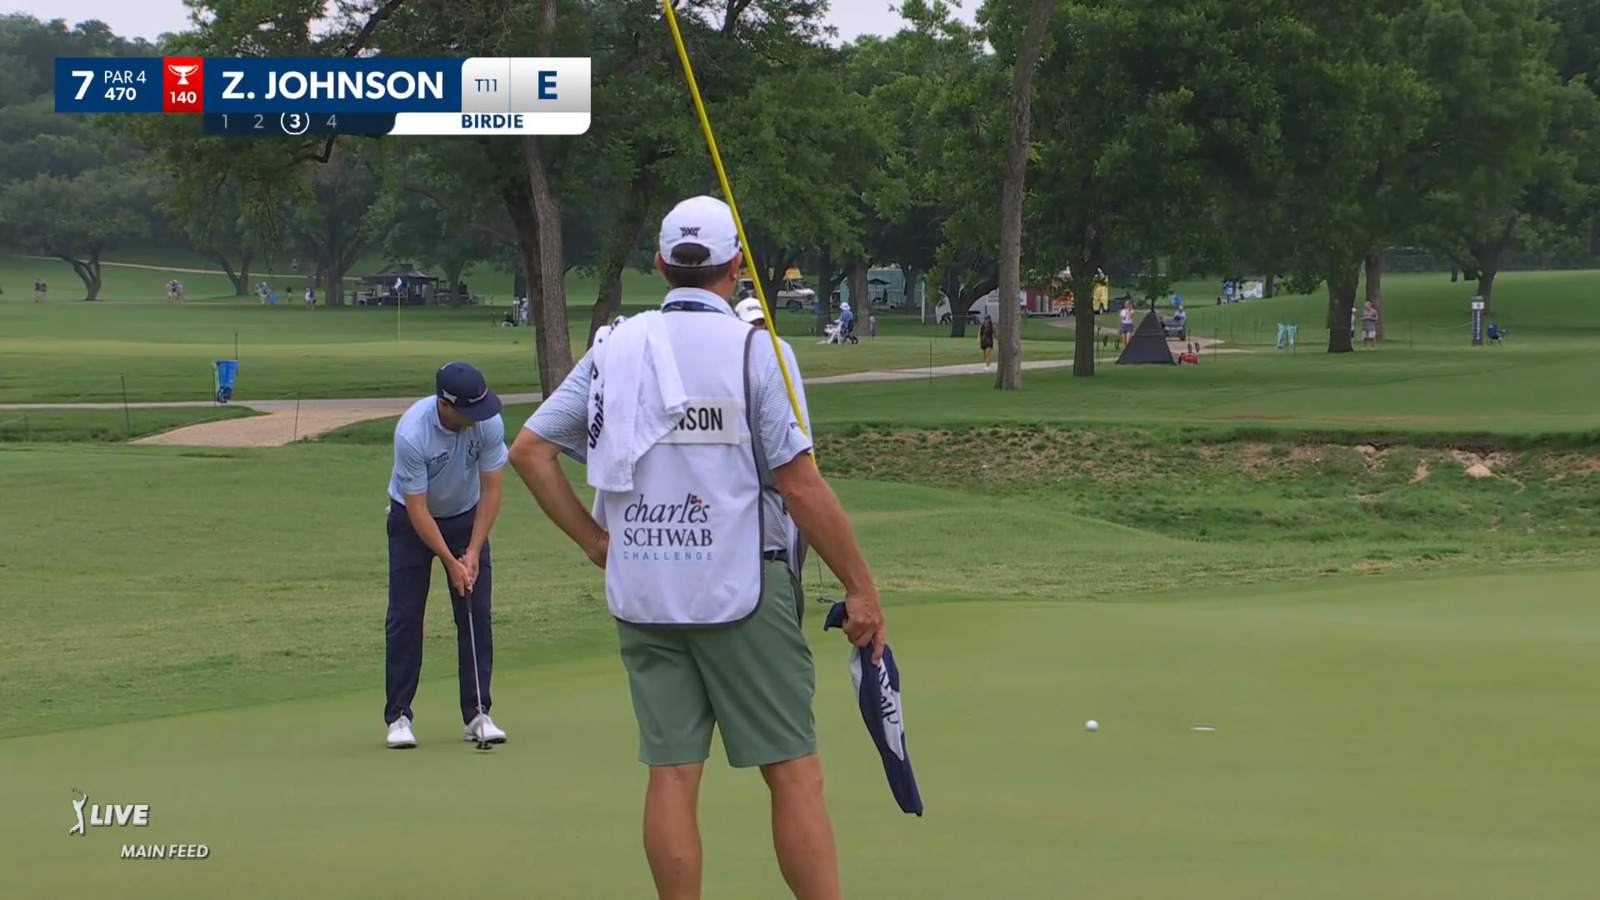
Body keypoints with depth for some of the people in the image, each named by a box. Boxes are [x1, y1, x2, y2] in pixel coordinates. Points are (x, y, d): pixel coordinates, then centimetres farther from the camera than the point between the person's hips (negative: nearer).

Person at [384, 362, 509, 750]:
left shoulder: (489, 423, -23)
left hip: (467, 517, 3)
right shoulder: (412, 433, -33)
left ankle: (477, 714, 2)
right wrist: (451, 562, -23)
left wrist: (473, 552, -19)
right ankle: (398, 716, 1)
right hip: (412, 519, -3)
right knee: (404, 616, -6)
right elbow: (417, 509, -25)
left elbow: (491, 491, -14)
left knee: (477, 614, -3)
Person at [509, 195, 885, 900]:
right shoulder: (756, 351, -8)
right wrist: (860, 587, -4)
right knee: (793, 774, 0)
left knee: (671, 775, 6)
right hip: (742, 590, -4)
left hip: (641, 595, 4)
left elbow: (529, 450, 6)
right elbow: (799, 484, -11)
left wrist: (594, 540, 11)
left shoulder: (614, 350, 5)